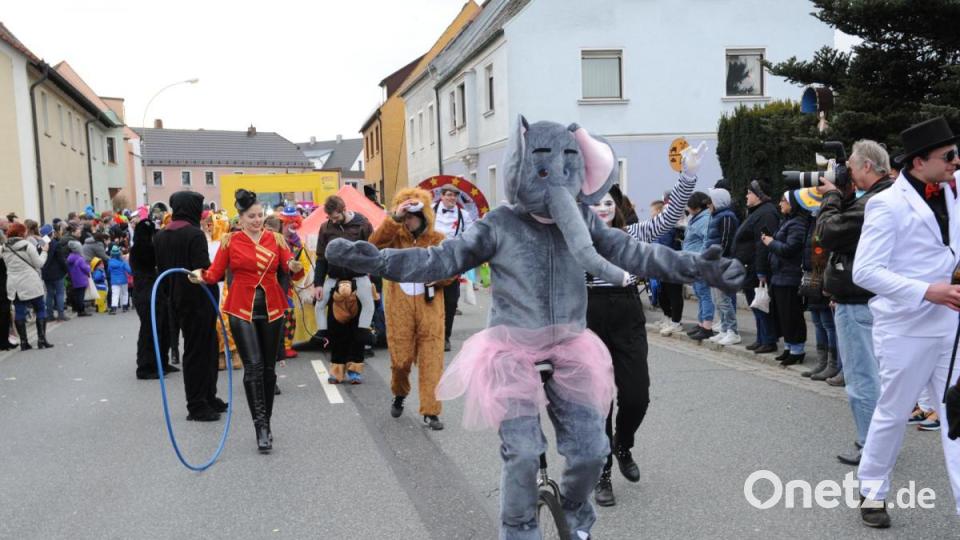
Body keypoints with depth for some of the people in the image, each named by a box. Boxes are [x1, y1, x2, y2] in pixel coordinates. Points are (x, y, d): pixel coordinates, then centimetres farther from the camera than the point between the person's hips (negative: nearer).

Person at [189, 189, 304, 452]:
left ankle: (266, 422, 21)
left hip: (272, 309, 3)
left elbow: (291, 267, -4)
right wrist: (201, 275, -22)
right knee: (253, 366, -12)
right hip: (242, 310, -2)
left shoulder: (276, 239, 5)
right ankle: (261, 426, -11)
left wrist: (295, 267, -26)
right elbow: (216, 273, -2)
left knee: (269, 367, 9)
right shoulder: (230, 241, 1)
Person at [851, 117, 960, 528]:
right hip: (907, 328, -5)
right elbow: (865, 271, -18)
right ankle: (872, 491, 29)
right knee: (892, 414, 9)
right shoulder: (888, 203, -13)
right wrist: (926, 291, -24)